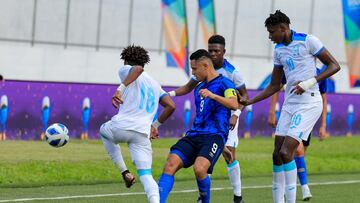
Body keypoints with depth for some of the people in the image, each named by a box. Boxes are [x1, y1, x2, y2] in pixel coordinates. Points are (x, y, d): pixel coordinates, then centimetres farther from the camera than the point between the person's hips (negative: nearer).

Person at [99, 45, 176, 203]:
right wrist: (155, 125, 24)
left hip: (121, 126, -4)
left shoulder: (125, 71, 8)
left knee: (104, 130, 33)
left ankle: (124, 172, 21)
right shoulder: (155, 84, 25)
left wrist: (121, 88, -23)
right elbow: (171, 106, 17)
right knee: (146, 175, 0)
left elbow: (138, 69, -17)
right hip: (143, 134, 4)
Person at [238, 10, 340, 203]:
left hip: (309, 103, -7)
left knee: (286, 152, -17)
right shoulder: (279, 50, 13)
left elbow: (334, 65, -7)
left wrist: (311, 82, -20)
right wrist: (249, 102, 10)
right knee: (277, 154, 2)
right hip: (289, 104, 7)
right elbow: (274, 86, 19)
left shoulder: (308, 41, -8)